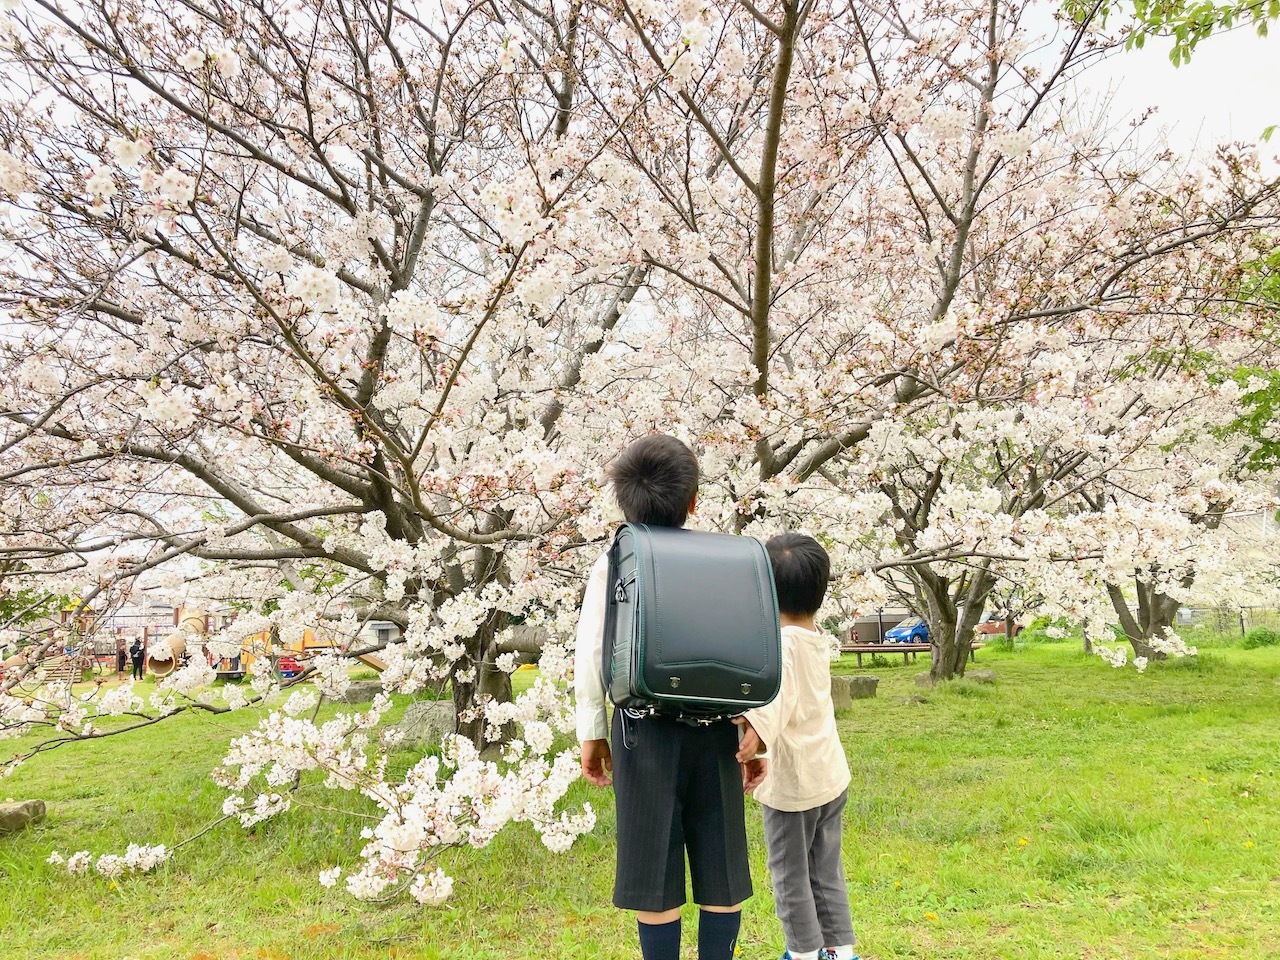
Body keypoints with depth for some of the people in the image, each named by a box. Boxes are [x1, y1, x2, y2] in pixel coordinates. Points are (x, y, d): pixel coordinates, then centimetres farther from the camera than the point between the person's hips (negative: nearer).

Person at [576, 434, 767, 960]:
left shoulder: (612, 565, -2)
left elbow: (590, 656, -1)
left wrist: (591, 733, 9)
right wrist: (754, 734, 4)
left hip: (643, 728, -1)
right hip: (715, 729, 1)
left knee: (654, 868, 9)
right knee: (721, 868, 14)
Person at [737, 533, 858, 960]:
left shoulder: (780, 642, -22)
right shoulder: (819, 641, 3)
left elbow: (778, 691, -38)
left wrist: (759, 728, -49)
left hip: (791, 783, -8)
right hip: (832, 776, 8)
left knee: (790, 875, 10)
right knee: (828, 871, 18)